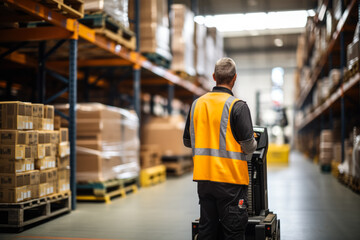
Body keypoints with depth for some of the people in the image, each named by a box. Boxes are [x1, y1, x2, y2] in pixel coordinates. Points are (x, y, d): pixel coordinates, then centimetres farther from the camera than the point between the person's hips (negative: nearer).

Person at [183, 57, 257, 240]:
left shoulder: (197, 104, 6)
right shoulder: (238, 106, -11)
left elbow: (188, 141, 13)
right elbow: (248, 146, -13)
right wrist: (254, 144, 9)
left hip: (204, 178, 5)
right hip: (230, 177, -5)